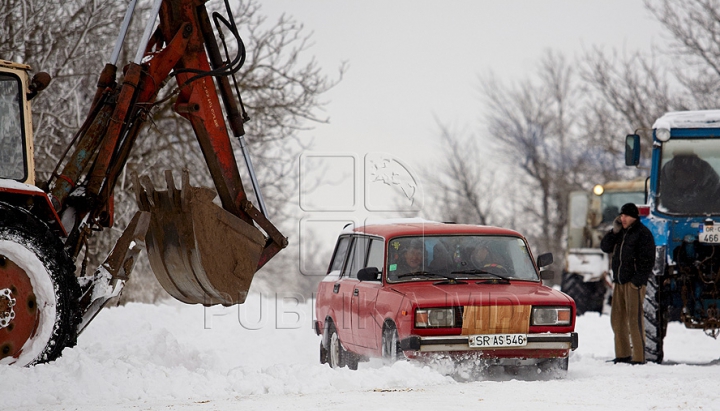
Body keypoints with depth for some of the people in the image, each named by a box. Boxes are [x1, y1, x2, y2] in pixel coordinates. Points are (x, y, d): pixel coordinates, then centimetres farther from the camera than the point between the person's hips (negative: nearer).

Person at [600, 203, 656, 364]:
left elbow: (647, 260, -11)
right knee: (617, 319, 10)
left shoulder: (643, 233, -6)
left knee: (635, 319, -10)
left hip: (634, 283, -8)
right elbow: (605, 247, 13)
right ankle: (622, 355, 18)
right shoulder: (621, 233, 19)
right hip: (619, 282, 8)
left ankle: (639, 357, -9)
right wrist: (614, 231, 0)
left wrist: (638, 281, -18)